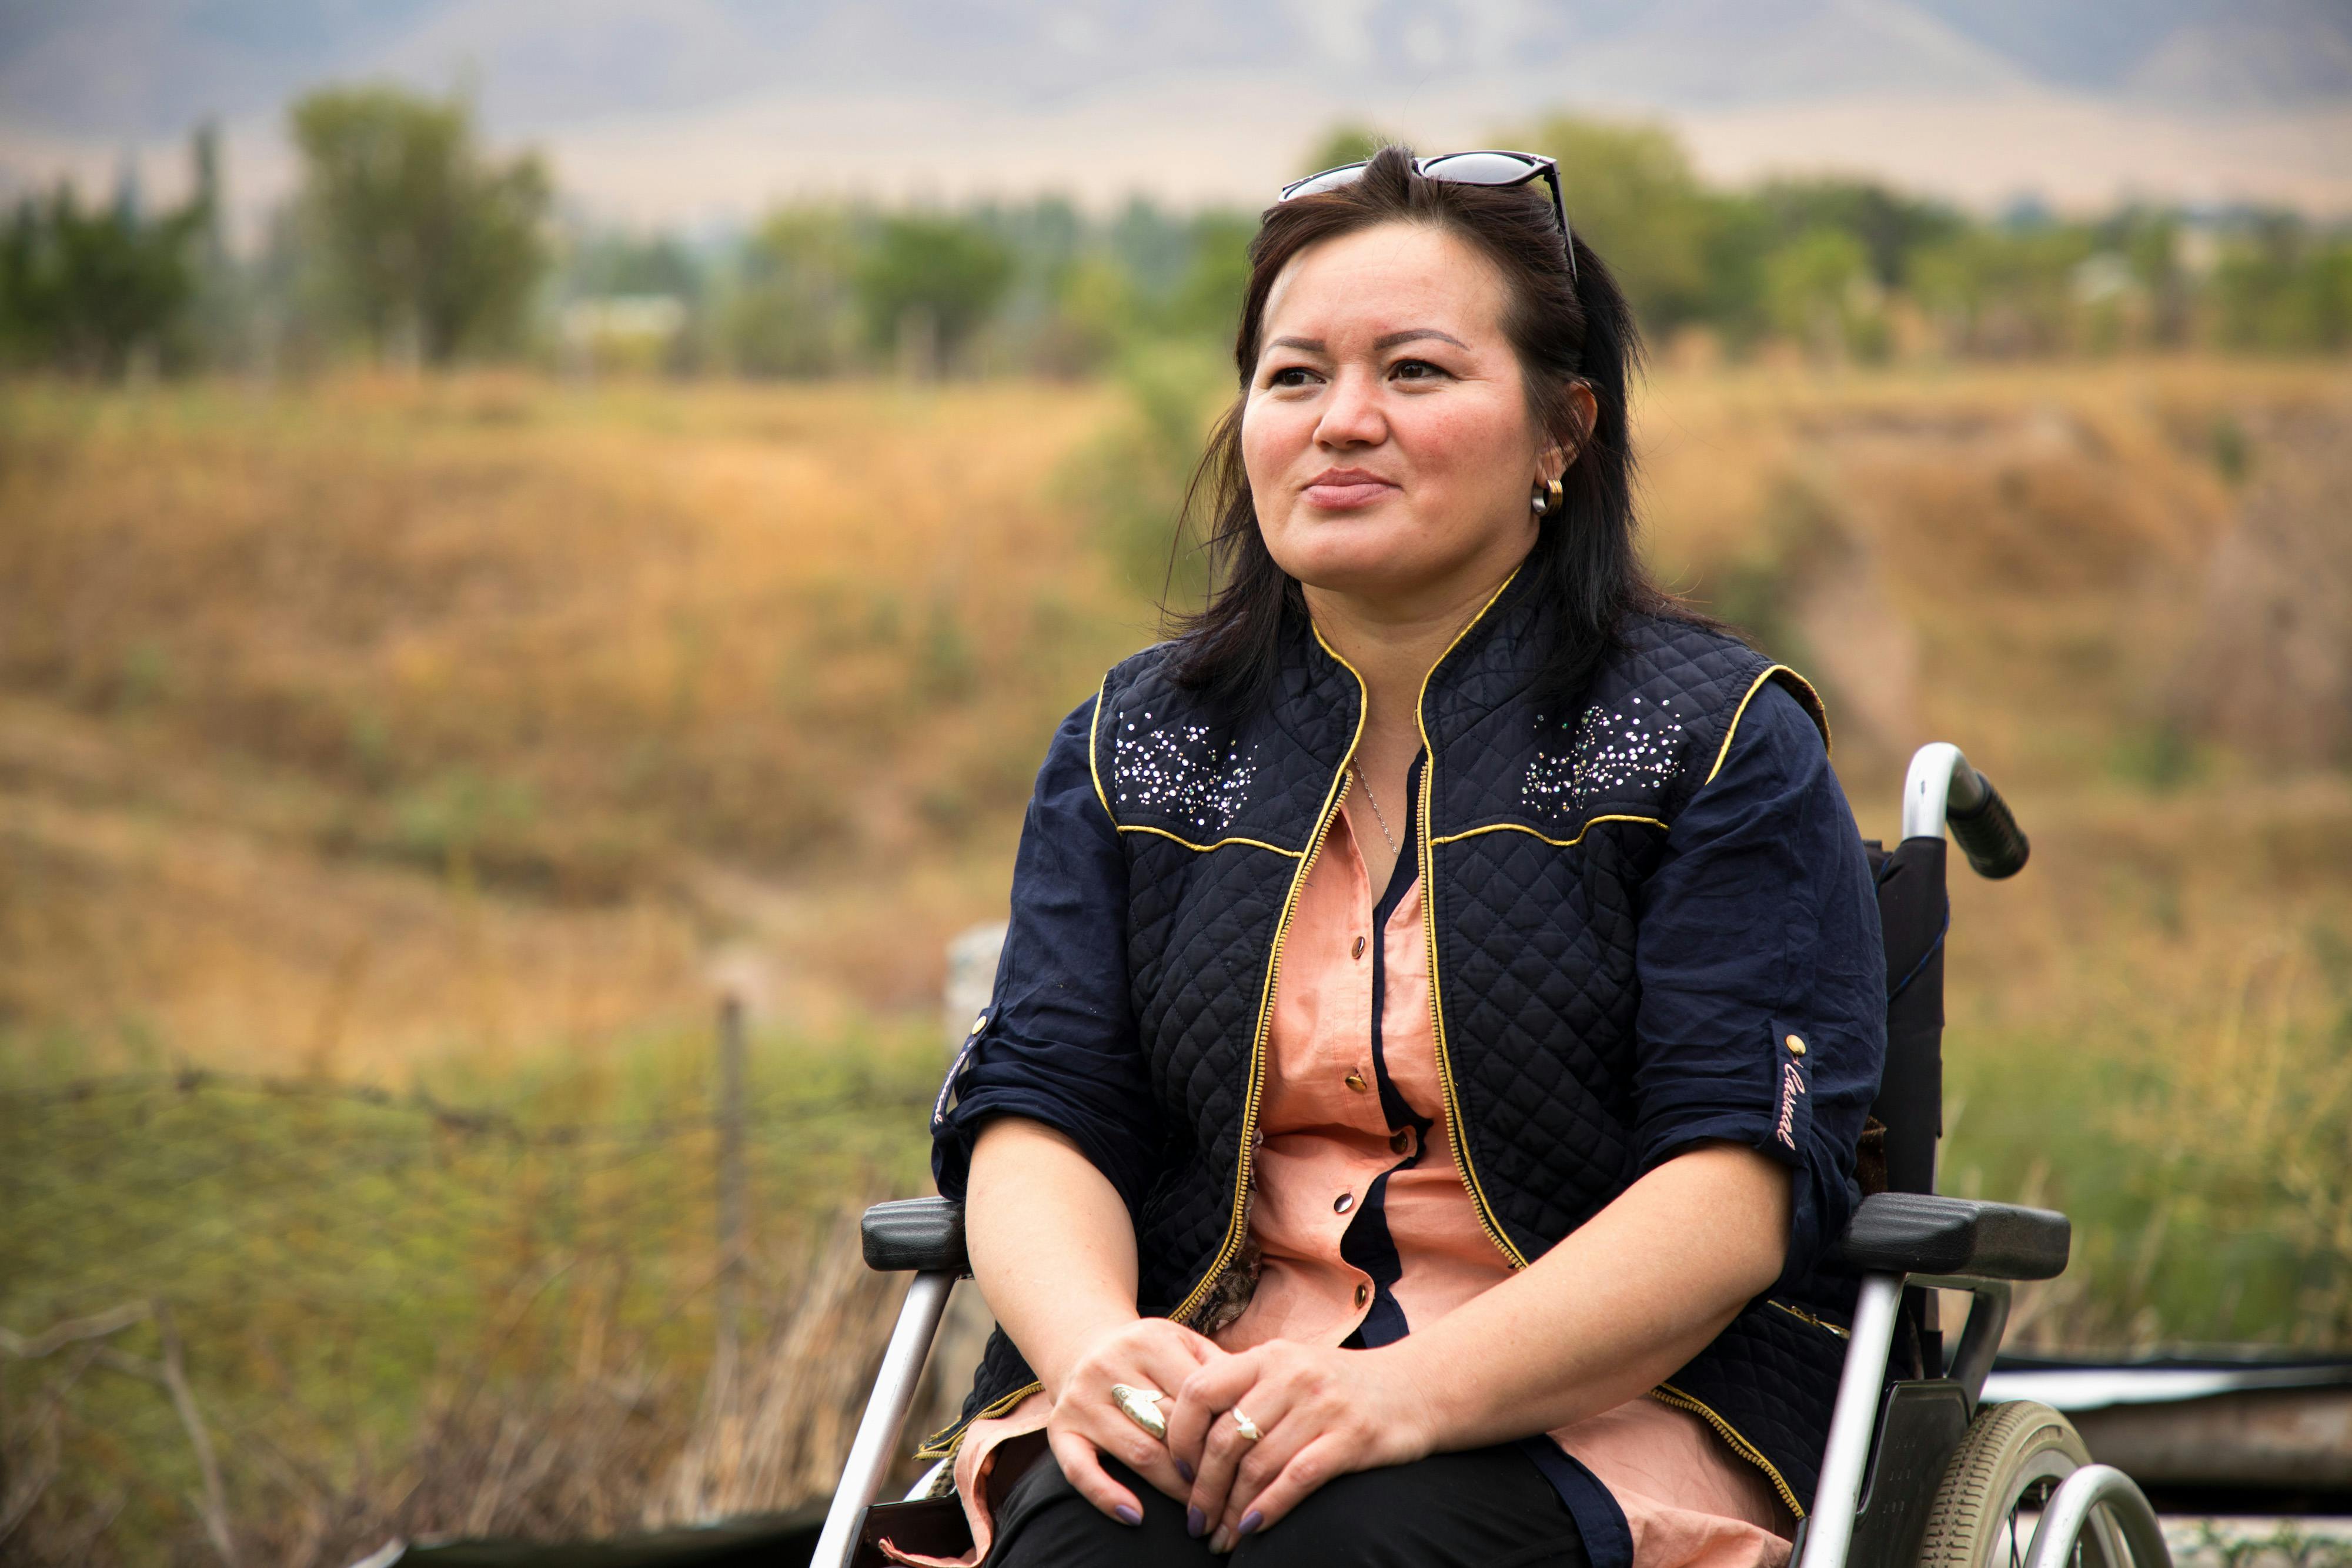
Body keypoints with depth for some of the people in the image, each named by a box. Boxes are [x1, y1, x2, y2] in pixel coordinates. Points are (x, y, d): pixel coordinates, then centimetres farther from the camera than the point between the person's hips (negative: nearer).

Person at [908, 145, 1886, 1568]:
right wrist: (1093, 1343, -19)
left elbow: (1739, 1192, -9)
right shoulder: (1138, 746, 14)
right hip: (1212, 1381, 3)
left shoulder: (1722, 742, 1)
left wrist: (1418, 1387, -25)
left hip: (1612, 1399, -3)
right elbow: (1037, 1109, 5)